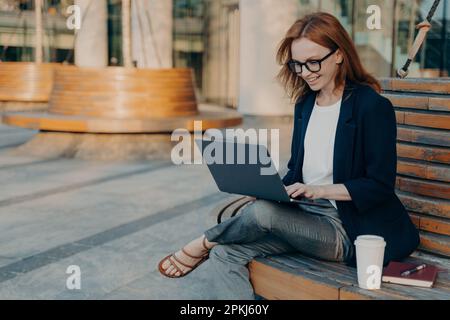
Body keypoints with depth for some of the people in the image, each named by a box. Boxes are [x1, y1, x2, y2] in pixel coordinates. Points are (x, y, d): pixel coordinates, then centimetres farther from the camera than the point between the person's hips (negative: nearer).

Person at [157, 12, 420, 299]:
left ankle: (202, 245, 2)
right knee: (225, 254, -16)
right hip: (303, 219, 7)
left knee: (263, 211, -29)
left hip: (345, 230, -6)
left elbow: (380, 185, -12)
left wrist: (320, 190, -21)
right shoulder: (304, 103, 11)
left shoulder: (372, 107, -11)